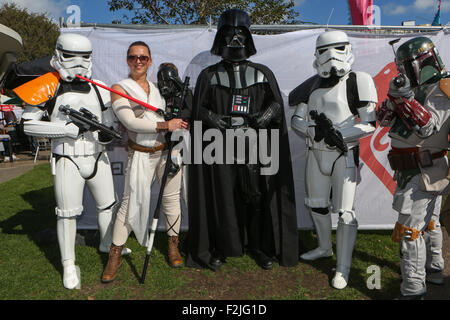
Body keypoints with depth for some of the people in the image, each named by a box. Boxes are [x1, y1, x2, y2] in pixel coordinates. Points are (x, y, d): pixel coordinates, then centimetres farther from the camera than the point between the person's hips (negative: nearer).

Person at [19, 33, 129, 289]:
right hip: (68, 160, -4)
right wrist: (70, 128, -19)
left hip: (98, 157, 4)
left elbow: (109, 120, 16)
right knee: (68, 213, 2)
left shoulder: (98, 88, 7)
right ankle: (69, 265, 20)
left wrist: (107, 133, -9)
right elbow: (29, 124, -9)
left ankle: (107, 244, 40)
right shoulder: (49, 87, -5)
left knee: (108, 204, 15)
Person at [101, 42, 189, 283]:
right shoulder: (119, 89, 0)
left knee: (171, 198, 8)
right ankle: (115, 255, 12)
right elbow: (130, 122, -15)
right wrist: (164, 125, -20)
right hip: (141, 155, -4)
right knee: (130, 202, -4)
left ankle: (173, 245, 27)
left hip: (168, 150, 4)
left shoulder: (158, 87, 13)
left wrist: (179, 122, 1)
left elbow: (171, 116, 24)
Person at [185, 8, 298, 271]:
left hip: (254, 145, 0)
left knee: (258, 196, -1)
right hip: (221, 146, 0)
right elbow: (199, 109, 9)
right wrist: (213, 118, -11)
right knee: (222, 197, 2)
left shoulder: (262, 73, 13)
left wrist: (261, 117, -11)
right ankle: (221, 248, 20)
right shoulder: (209, 75, 12)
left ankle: (261, 247, 17)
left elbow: (277, 103, 8)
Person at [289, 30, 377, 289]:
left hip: (345, 154, -5)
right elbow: (297, 120, 4)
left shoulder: (358, 81, -8)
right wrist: (316, 130, -15)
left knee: (345, 212, -1)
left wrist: (339, 134, -22)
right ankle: (325, 248, 41)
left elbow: (369, 124, -11)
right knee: (317, 204, 17)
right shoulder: (313, 84, 7)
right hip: (316, 152, 6)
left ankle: (343, 268, 15)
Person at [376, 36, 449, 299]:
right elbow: (383, 118, 3)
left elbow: (428, 127, -28)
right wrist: (395, 97, -14)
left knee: (409, 228, -9)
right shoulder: (418, 88, 10)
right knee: (428, 222, 22)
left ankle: (413, 290, 0)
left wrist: (406, 98, -33)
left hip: (424, 174, -10)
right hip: (418, 172, 10)